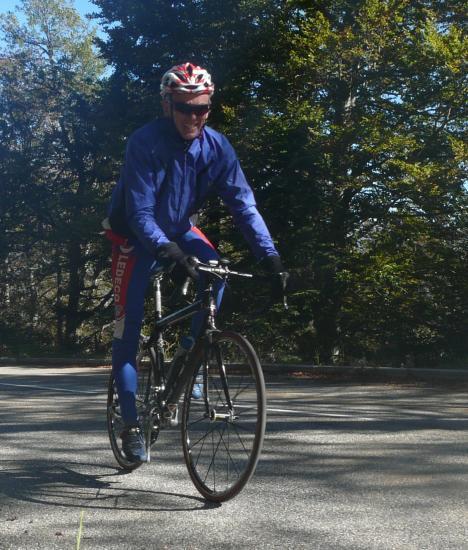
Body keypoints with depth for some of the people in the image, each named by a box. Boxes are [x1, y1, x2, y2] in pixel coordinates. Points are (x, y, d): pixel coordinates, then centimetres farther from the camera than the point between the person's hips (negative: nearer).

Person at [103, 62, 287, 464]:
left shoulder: (216, 147, -17)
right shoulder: (145, 143, -29)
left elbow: (243, 203, -20)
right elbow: (140, 212, -34)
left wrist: (269, 254, -32)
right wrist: (168, 253, -51)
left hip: (180, 230, 3)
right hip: (137, 238, -3)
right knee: (128, 329, -7)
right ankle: (131, 425, 3)